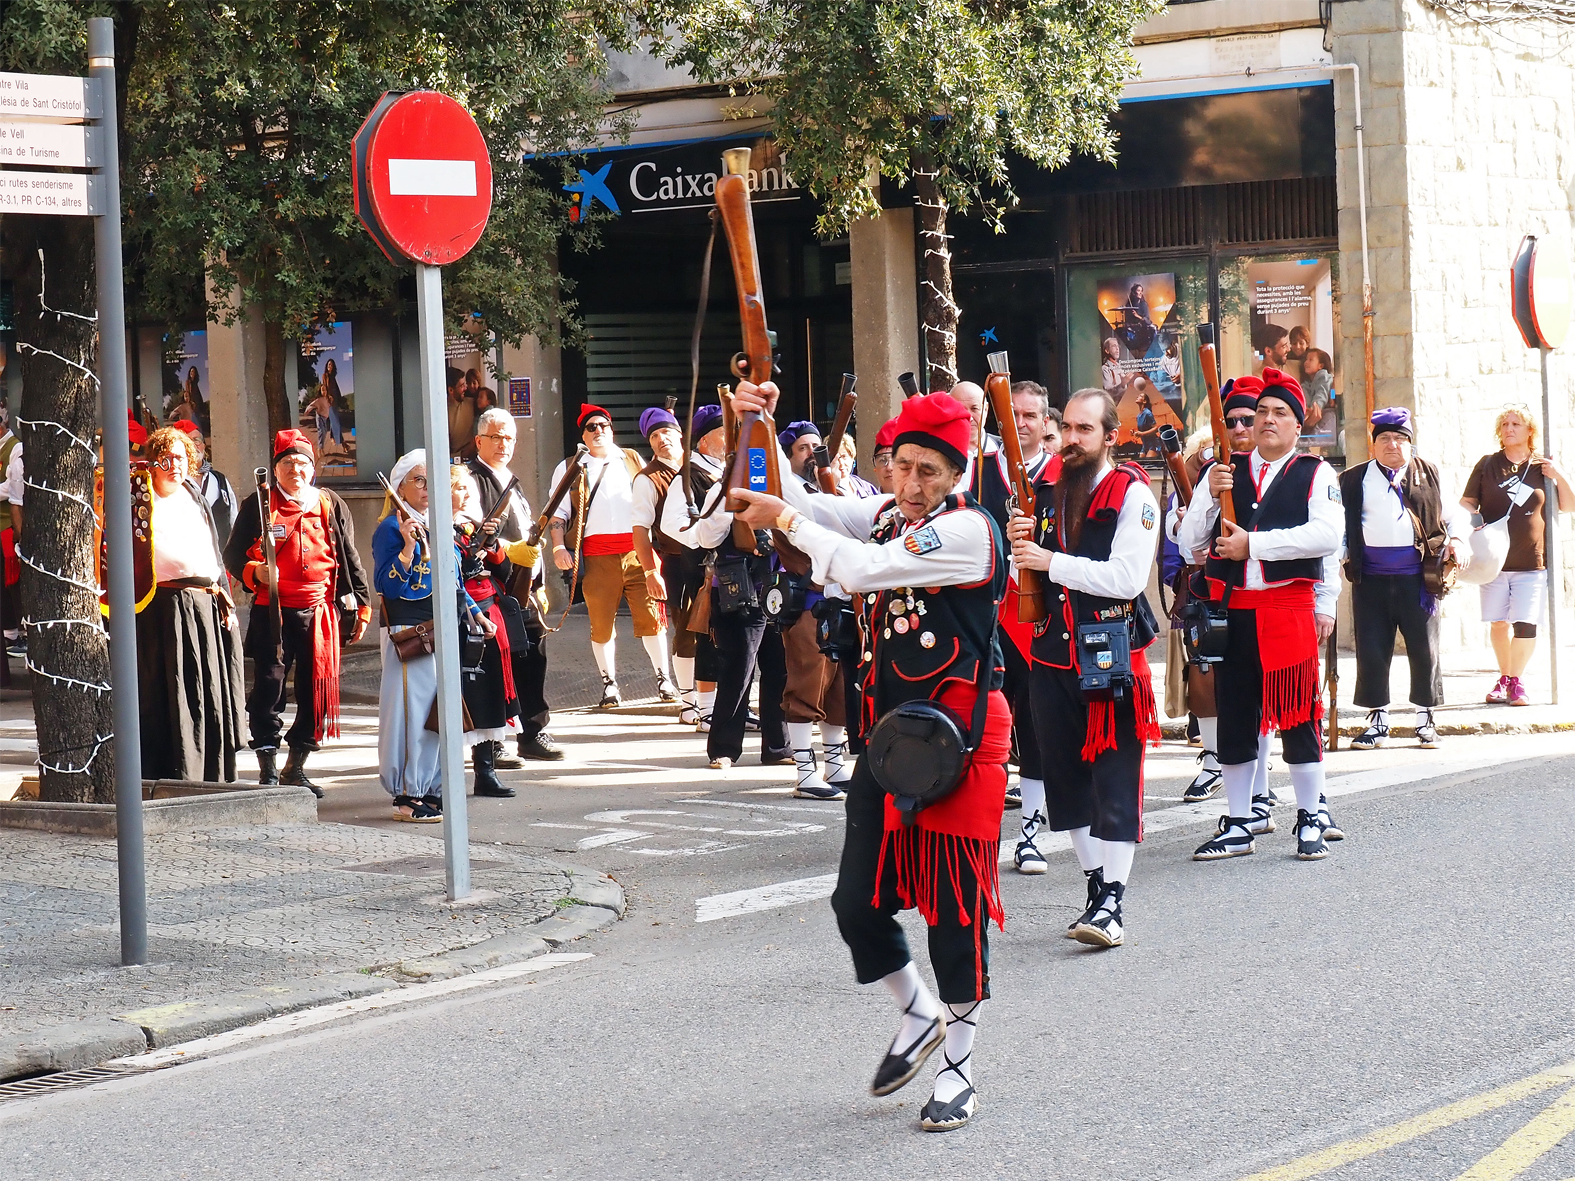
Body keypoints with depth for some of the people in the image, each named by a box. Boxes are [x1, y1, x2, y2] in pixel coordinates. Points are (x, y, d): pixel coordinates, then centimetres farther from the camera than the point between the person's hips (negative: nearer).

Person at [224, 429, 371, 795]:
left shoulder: (330, 505, 11)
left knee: (317, 692, 5)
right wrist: (254, 572, -16)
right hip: (272, 611, -3)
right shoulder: (258, 506, 4)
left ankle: (296, 768, 18)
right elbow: (232, 555, 5)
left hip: (319, 613, 3)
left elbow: (349, 559, 14)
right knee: (268, 690, -3)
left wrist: (361, 606, 10)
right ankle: (267, 770, 5)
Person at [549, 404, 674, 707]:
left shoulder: (633, 461, 18)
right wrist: (558, 546, -5)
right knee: (601, 623, -1)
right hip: (596, 555, -1)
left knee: (651, 616, -4)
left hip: (638, 552, 1)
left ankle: (664, 679, 5)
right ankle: (609, 684, 9)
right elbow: (558, 512, 10)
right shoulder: (570, 469, 14)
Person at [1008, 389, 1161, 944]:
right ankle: (1095, 888, 20)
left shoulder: (1134, 496, -8)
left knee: (1114, 780, -5)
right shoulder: (1048, 492, 10)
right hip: (1053, 655, 6)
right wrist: (1019, 545, -3)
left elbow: (1127, 578, -20)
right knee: (1066, 779, 10)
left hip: (1111, 657, -6)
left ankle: (1112, 903, -2)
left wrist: (1051, 560, -19)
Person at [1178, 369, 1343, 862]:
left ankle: (1311, 822, 10)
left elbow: (1327, 534, -14)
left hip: (1290, 604, -3)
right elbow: (1188, 542, 7)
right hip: (1231, 608, 3)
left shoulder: (1315, 473, 3)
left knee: (1298, 714, -1)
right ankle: (1238, 826, 15)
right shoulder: (1224, 471, 12)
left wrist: (1252, 542, -14)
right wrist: (1210, 495, -10)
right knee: (1234, 718, 6)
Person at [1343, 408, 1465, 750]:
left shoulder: (1428, 474, 11)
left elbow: (1445, 516, 17)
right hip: (1371, 579, 0)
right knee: (1371, 651, 0)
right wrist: (1339, 556, 0)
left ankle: (1425, 720, 13)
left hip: (1416, 577, 0)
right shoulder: (1354, 480, 10)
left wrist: (1455, 540, 0)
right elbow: (1343, 525, 13)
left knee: (1424, 648, 2)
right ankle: (1377, 720, 10)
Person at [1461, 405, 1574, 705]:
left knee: (1525, 624, -10)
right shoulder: (1487, 465, 7)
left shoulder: (1542, 467, 7)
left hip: (1531, 562, -1)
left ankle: (1516, 681, 0)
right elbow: (1467, 502, 9)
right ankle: (1504, 678, 21)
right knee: (1498, 623, 6)